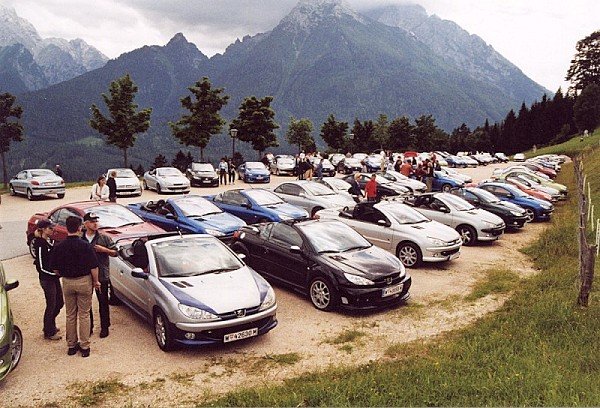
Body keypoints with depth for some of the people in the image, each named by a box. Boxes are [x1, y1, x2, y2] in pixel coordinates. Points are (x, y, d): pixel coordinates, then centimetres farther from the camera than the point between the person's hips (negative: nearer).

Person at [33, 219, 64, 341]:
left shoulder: (50, 241, 8)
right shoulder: (40, 245, -18)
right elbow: (42, 266, -20)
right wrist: (56, 272, -19)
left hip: (54, 277, 8)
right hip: (47, 278, -8)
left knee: (59, 303, 16)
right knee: (51, 305, 2)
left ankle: (50, 325, 34)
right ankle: (49, 333, 17)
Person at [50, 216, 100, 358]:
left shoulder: (59, 247, -5)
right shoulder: (85, 246, -16)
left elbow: (55, 269, 1)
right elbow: (94, 267, -14)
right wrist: (96, 281, 1)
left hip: (67, 282, 3)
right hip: (84, 281, -3)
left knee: (70, 315, 15)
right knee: (84, 315, 6)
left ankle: (71, 345, 23)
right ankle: (84, 346, 11)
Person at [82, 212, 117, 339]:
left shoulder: (104, 238, -1)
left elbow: (115, 252, 1)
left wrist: (104, 250, -15)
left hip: (102, 276, -2)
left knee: (103, 302, 5)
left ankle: (104, 327, 17)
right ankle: (88, 326, 25)